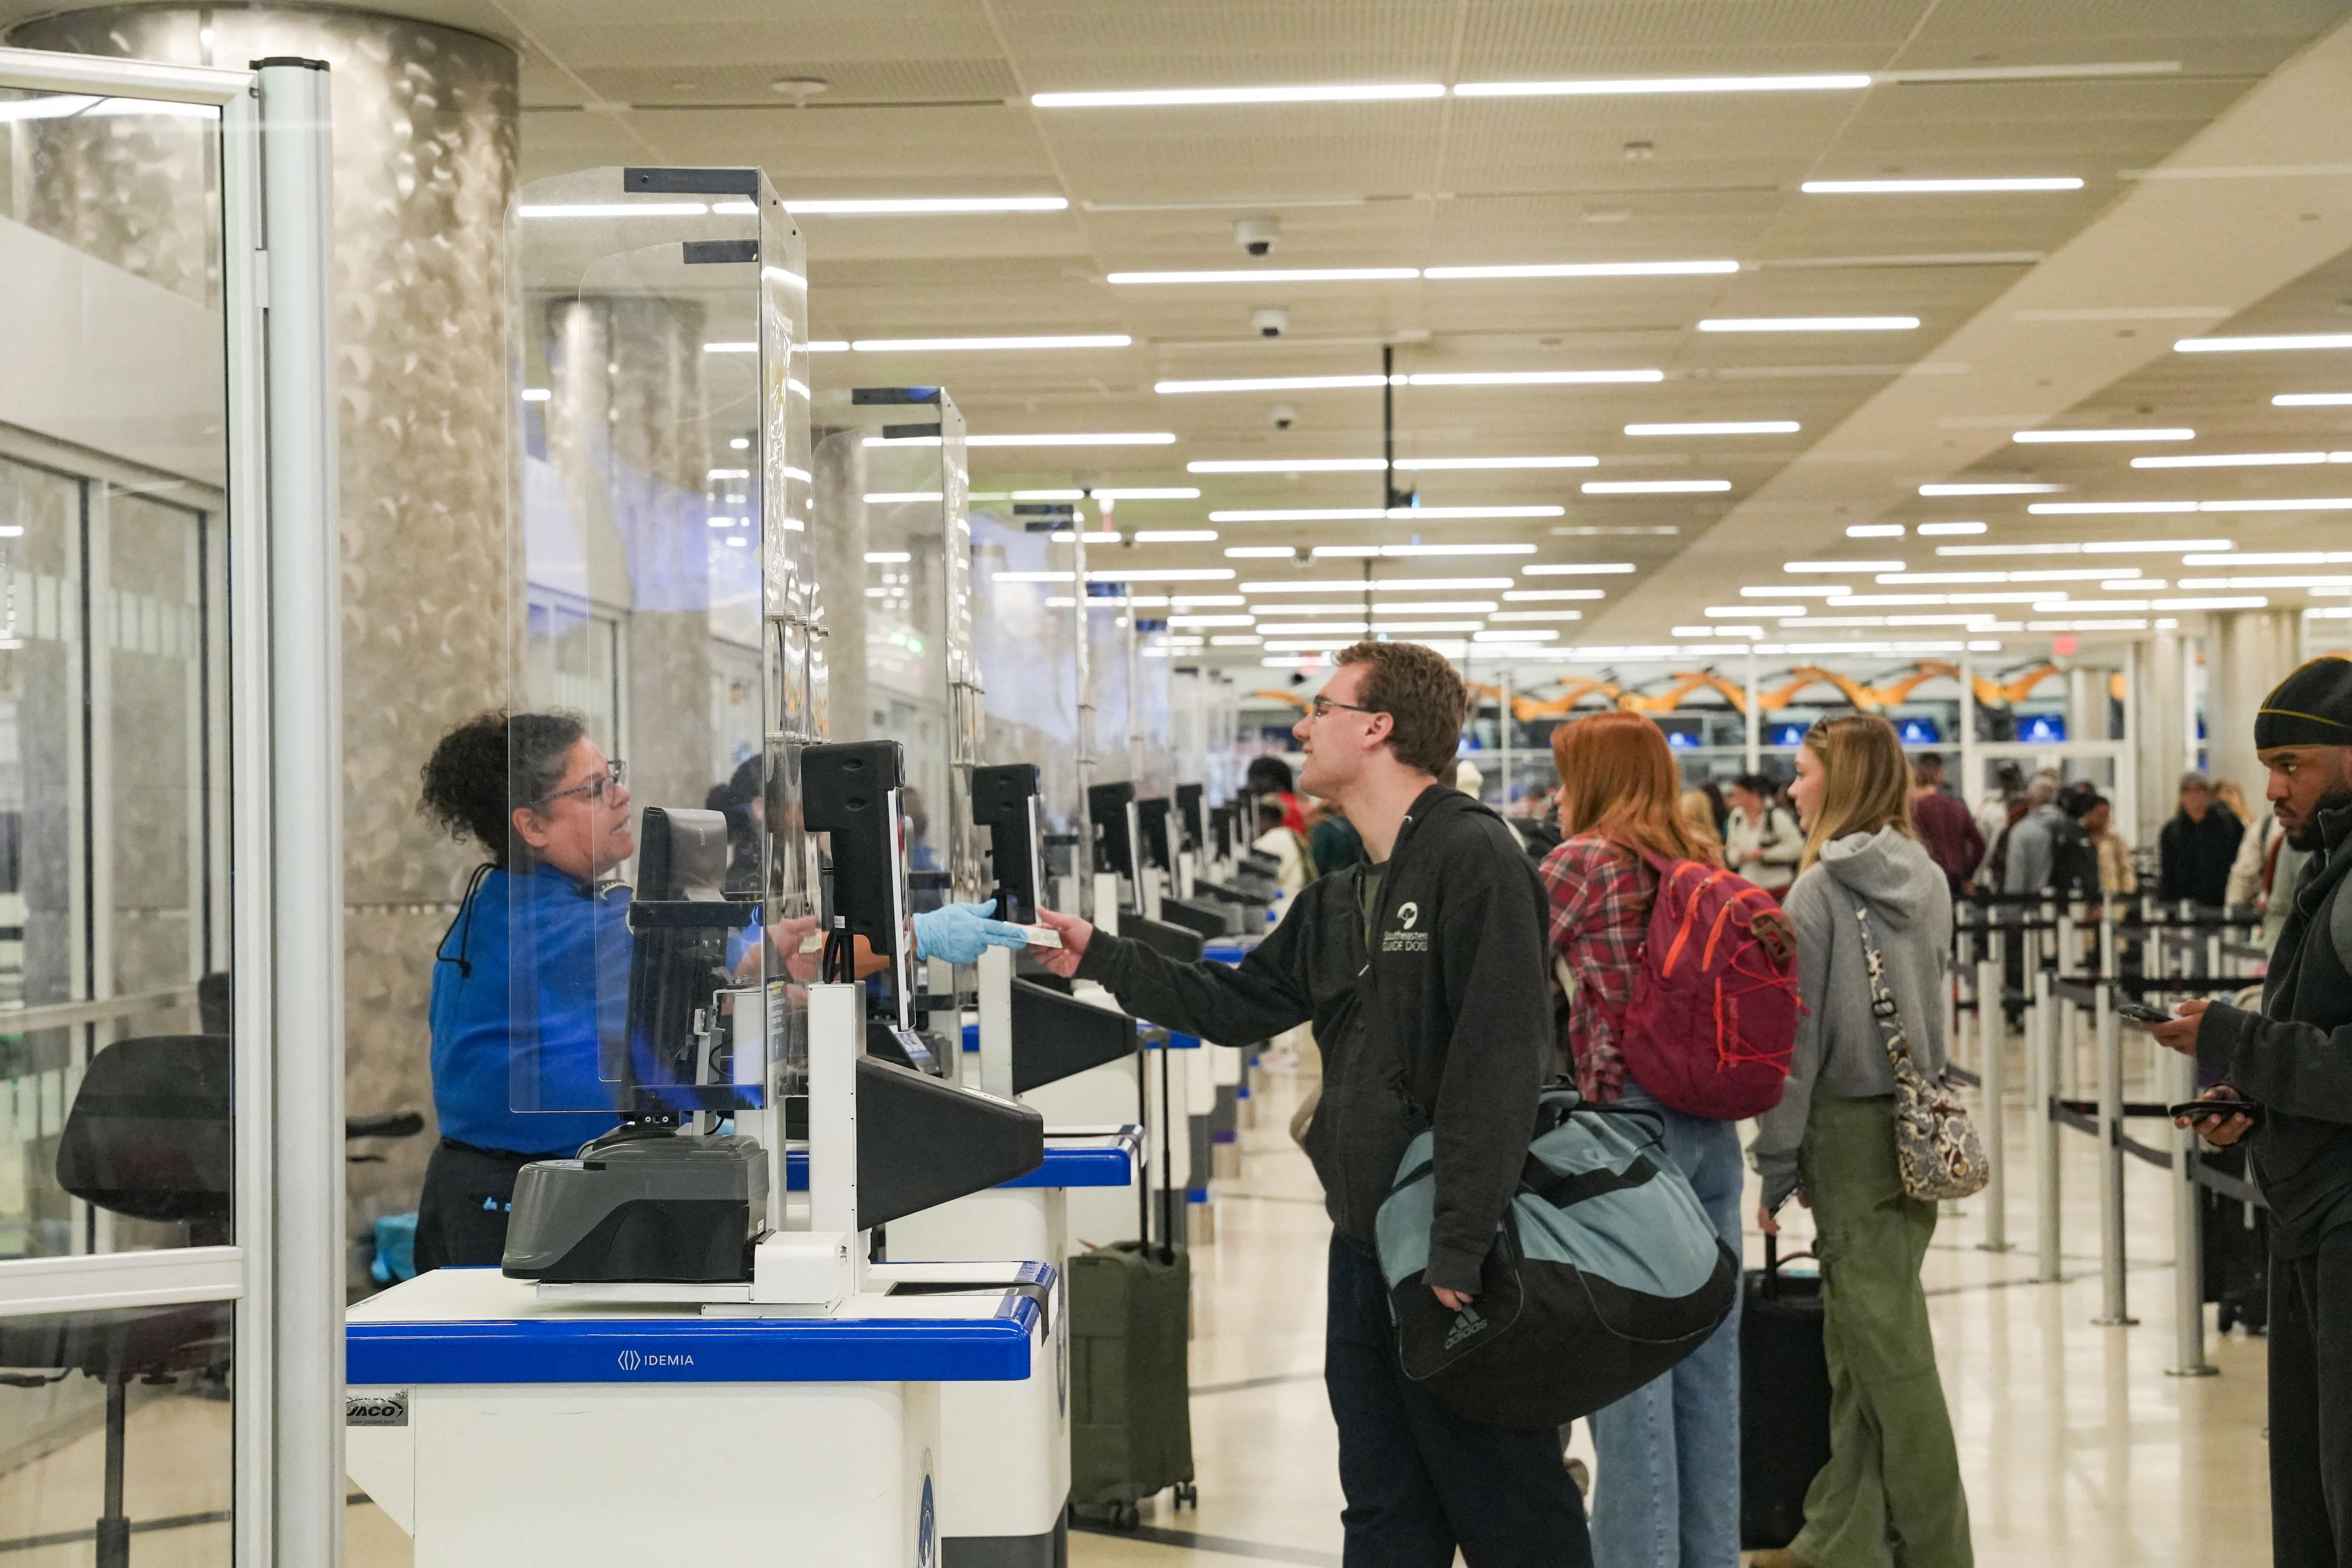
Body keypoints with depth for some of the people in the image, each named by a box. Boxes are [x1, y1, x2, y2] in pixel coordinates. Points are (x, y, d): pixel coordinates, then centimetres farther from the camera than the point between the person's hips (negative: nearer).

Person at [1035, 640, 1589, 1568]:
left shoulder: (1473, 859, -14)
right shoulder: (1342, 900, 15)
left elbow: (1500, 1063, -21)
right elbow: (1238, 1004, 22)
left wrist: (1460, 1247, -25)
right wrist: (1098, 959, 15)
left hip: (1459, 1259, -9)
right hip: (1363, 1248, 9)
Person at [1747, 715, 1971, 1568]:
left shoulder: (1822, 890, -12)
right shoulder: (1928, 881, 7)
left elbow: (1797, 1038, -12)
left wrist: (1775, 1164, -6)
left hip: (1851, 1132, -7)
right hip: (1918, 1132, 7)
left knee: (1887, 1347, 0)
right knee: (1861, 1344, 13)